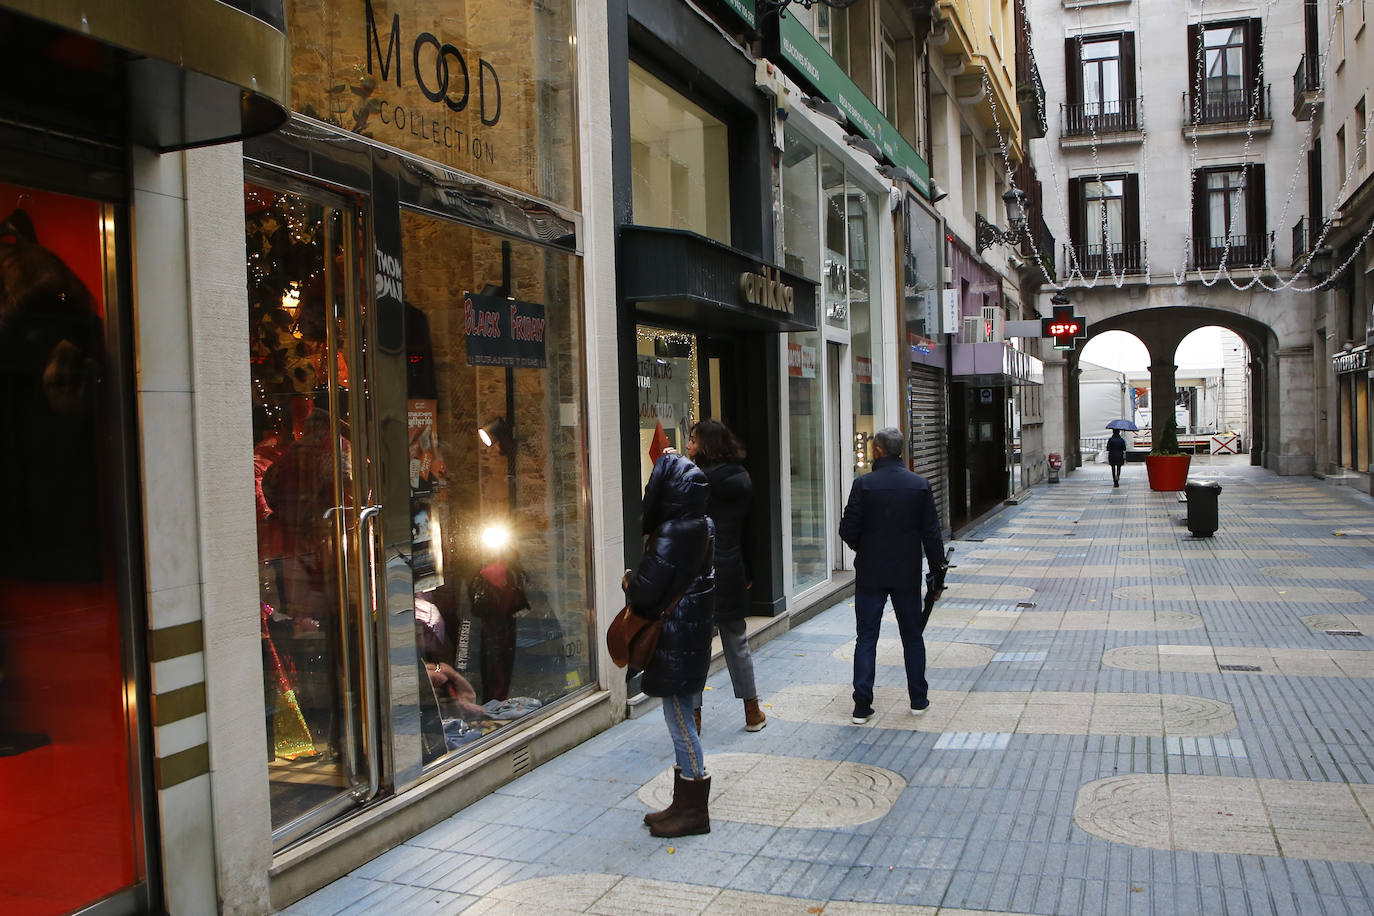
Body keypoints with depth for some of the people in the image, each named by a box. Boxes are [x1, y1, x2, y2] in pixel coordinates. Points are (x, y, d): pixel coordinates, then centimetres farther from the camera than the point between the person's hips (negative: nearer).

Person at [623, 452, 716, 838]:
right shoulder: (702, 527, 5)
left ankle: (693, 811, 12)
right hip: (693, 630, 9)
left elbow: (646, 592, -24)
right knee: (681, 719, 16)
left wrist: (628, 580, -2)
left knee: (679, 720, 1)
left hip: (675, 639, -9)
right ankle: (684, 803, 27)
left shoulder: (671, 533, -23)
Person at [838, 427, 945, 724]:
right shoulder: (921, 485, -3)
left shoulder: (864, 485, -11)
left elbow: (848, 530, -9)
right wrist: (938, 574, 6)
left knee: (866, 638, 4)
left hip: (870, 574, -2)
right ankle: (918, 700, 23)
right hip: (907, 574, 2)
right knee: (912, 636, 15)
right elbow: (931, 534, -2)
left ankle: (862, 706, 2)